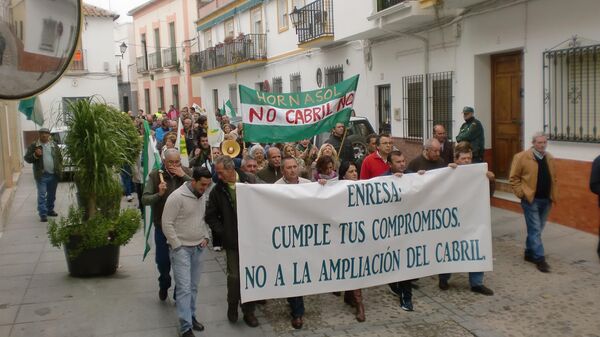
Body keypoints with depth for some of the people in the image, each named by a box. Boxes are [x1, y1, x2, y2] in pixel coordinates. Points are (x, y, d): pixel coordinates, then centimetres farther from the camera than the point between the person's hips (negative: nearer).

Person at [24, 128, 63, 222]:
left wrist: (60, 169, 6)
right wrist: (35, 155, -19)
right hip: (41, 175, -4)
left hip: (54, 175, 4)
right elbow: (27, 158, -1)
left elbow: (60, 157, 14)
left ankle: (50, 210, 28)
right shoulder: (34, 146, 0)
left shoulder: (54, 145, 9)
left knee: (52, 195, 14)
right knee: (42, 195, -5)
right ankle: (43, 214, -3)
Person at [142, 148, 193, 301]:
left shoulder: (187, 173, -4)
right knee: (162, 260, 12)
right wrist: (159, 194, -26)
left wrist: (183, 176, -22)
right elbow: (144, 199, -8)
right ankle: (164, 284, 43)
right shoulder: (155, 175, -6)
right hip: (162, 225, 0)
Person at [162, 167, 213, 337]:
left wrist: (206, 237, 6)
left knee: (193, 286, 13)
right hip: (181, 248, -6)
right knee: (184, 288, -8)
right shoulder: (177, 197, -17)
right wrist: (177, 246, -14)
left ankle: (191, 317, 28)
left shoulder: (203, 197, 5)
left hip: (198, 248, 6)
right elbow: (167, 224, -15)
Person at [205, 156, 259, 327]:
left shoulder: (249, 181, -6)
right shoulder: (218, 190, -3)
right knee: (234, 276, 4)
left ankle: (249, 311, 22)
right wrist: (222, 232, -3)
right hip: (232, 240, 0)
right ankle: (232, 306, 27)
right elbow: (210, 216, 5)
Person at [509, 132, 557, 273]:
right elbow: (514, 177, -7)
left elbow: (553, 178, 18)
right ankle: (539, 259, -2)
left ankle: (529, 253, 28)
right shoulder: (522, 157, -9)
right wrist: (521, 193, -12)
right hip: (531, 200, -6)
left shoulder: (550, 158, 10)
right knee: (535, 230, -5)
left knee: (536, 229, 14)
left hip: (546, 200, 6)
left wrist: (553, 195, 9)